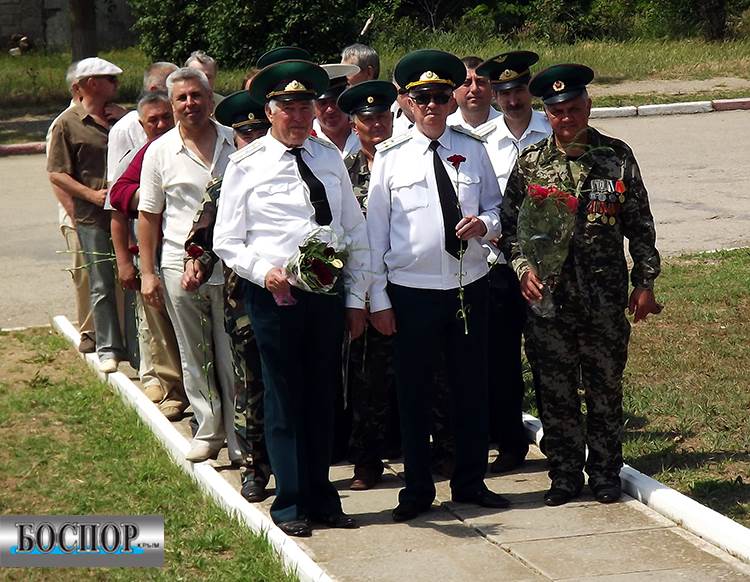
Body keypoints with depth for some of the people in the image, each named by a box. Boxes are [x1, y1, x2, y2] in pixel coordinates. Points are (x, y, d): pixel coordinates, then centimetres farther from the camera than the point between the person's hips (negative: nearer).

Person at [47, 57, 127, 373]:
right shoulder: (68, 124, -3)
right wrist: (91, 194, -16)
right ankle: (109, 349, 10)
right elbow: (56, 174, -5)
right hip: (93, 218, -4)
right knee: (101, 287, 2)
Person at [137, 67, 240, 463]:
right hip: (180, 267, 1)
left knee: (232, 356, 4)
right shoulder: (160, 152, 2)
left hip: (231, 266, -1)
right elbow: (148, 215, 7)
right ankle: (208, 430, 22)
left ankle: (240, 436, 13)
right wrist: (147, 273, 2)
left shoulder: (236, 143, 1)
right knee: (195, 357, 10)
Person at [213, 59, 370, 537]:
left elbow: (357, 231, 11)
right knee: (285, 399, 3)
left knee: (324, 397, 11)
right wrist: (266, 272, -18)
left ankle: (322, 497, 23)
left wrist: (356, 298, 6)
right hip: (275, 295, -4)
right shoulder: (246, 166, -2)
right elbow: (227, 241, -2)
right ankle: (291, 503, 14)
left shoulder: (330, 158, 9)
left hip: (329, 291, 4)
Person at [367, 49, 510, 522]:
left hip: (470, 286, 2)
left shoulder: (473, 150, 5)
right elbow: (375, 230, -1)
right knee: (414, 391, 5)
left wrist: (485, 224, -12)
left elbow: (497, 206, 14)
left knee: (472, 388, 10)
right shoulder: (391, 157, -2)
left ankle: (471, 481, 25)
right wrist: (378, 299, -4)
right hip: (411, 290, -2)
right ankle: (417, 490, 17)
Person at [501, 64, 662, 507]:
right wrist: (523, 268, -8)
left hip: (606, 296, 0)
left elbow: (640, 224, 6)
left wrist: (645, 282, 3)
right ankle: (565, 476, 17)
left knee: (606, 388, 7)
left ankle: (605, 474, 20)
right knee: (555, 391, 5)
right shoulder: (530, 164, 3)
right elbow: (510, 224, 7)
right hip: (548, 297, 1)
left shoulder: (617, 157, 2)